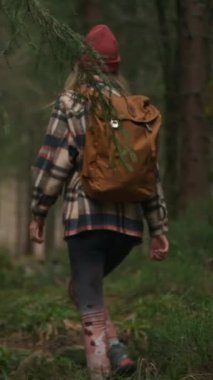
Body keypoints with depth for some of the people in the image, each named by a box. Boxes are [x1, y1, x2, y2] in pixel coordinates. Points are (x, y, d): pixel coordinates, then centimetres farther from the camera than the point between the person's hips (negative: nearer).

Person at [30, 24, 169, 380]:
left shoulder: (70, 105, -2)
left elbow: (54, 162, -7)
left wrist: (38, 212, 3)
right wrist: (158, 227, 13)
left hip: (86, 217, -5)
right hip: (128, 220, 5)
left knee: (90, 305, 1)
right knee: (86, 288, 24)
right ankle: (116, 351, 8)